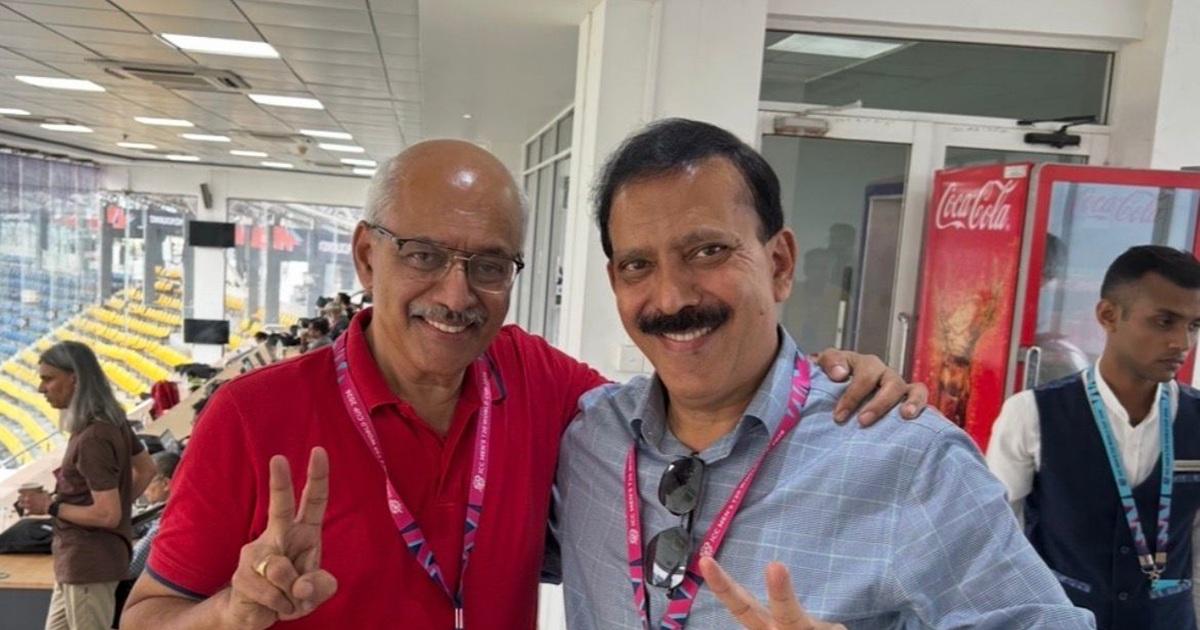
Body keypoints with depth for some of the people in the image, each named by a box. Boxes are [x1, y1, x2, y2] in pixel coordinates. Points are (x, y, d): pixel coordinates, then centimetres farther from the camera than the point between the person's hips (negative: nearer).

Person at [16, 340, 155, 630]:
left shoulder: (92, 438, -24)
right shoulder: (111, 422, 4)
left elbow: (107, 515, -24)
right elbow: (146, 468, 17)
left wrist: (51, 506, -14)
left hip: (88, 562, -10)